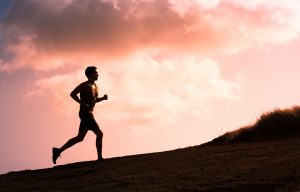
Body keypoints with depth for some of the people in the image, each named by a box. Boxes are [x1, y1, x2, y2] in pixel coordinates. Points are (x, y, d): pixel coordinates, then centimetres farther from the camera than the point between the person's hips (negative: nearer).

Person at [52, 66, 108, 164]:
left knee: (79, 138, 12)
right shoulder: (85, 85, -8)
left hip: (89, 114, 10)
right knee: (99, 134, -11)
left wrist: (103, 98, 10)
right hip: (85, 113, -10)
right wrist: (82, 103, -23)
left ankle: (58, 151, 16)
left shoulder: (95, 86, 18)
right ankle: (100, 158, -7)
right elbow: (72, 94, -15)